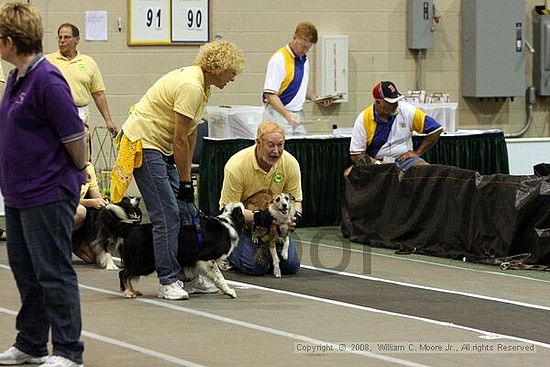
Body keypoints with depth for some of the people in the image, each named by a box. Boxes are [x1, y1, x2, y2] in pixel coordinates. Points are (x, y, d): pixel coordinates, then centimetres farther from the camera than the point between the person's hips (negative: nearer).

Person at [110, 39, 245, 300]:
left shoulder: (203, 86, 9)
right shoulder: (190, 86, -23)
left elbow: (190, 134, 12)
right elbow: (180, 140, -20)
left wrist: (186, 176, 9)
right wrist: (185, 181, -13)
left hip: (161, 146, 10)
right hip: (143, 142, -10)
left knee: (185, 211, 8)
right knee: (167, 215, -11)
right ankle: (167, 282, -5)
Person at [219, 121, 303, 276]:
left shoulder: (291, 163, -16)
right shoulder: (236, 166, -28)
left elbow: (295, 200, -5)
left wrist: (292, 217, -29)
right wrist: (257, 218, -38)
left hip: (273, 219, 4)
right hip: (240, 218, -4)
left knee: (291, 265, -8)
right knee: (256, 266, -23)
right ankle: (228, 252, 10)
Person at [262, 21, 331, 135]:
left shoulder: (304, 60, 12)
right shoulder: (279, 60, -14)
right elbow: (270, 94, -19)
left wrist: (317, 99, 8)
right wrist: (288, 116, -28)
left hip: (298, 117, 7)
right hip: (279, 115, -7)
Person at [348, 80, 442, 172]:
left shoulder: (407, 111, -5)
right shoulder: (363, 119, -8)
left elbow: (435, 130, 3)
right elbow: (356, 155, -7)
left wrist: (417, 152, -1)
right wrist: (378, 164, -20)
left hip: (404, 159, 1)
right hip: (376, 162, 0)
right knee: (349, 173, -31)